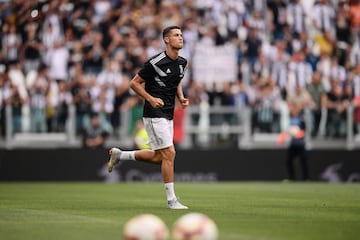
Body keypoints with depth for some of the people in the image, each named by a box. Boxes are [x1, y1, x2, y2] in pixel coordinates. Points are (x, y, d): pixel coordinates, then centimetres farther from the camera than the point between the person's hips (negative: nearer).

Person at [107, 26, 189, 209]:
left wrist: (181, 98, 8)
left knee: (158, 157, 12)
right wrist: (151, 99, -19)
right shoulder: (156, 62, -15)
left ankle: (119, 155, 30)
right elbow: (134, 83, -8)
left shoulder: (182, 62, 8)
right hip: (154, 114, -8)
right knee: (169, 153, -12)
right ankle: (171, 200, -5)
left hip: (168, 115, 8)